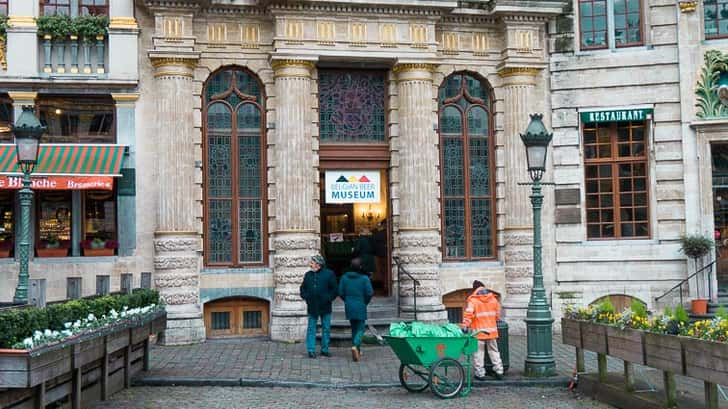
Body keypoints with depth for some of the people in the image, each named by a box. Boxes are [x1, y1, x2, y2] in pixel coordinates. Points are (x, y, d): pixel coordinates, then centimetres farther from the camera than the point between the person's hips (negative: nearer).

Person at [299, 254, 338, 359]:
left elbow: (334, 289, 0)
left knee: (326, 328, 6)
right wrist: (305, 297, 1)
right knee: (311, 328, 1)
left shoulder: (329, 274, -2)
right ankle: (311, 350, 5)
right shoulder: (308, 275, 9)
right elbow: (303, 288, 17)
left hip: (325, 307, -2)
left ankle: (325, 350, 16)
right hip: (312, 307, 2)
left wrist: (328, 299, -10)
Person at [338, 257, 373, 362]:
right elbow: (370, 293, -13)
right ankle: (355, 346, -23)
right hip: (360, 307, -4)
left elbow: (341, 292, -1)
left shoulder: (344, 277, -2)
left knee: (354, 328, 17)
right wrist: (365, 302, 5)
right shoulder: (364, 278, -12)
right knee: (360, 329, 2)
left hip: (349, 307, 4)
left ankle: (357, 351, 22)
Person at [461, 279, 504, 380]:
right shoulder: (493, 299, 6)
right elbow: (498, 313, 13)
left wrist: (465, 325, -20)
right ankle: (499, 371, 16)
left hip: (478, 331, -4)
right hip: (491, 330, 4)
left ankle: (480, 374, 4)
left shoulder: (473, 300, -8)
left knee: (478, 352, 3)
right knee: (494, 351, 15)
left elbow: (468, 313, -19)